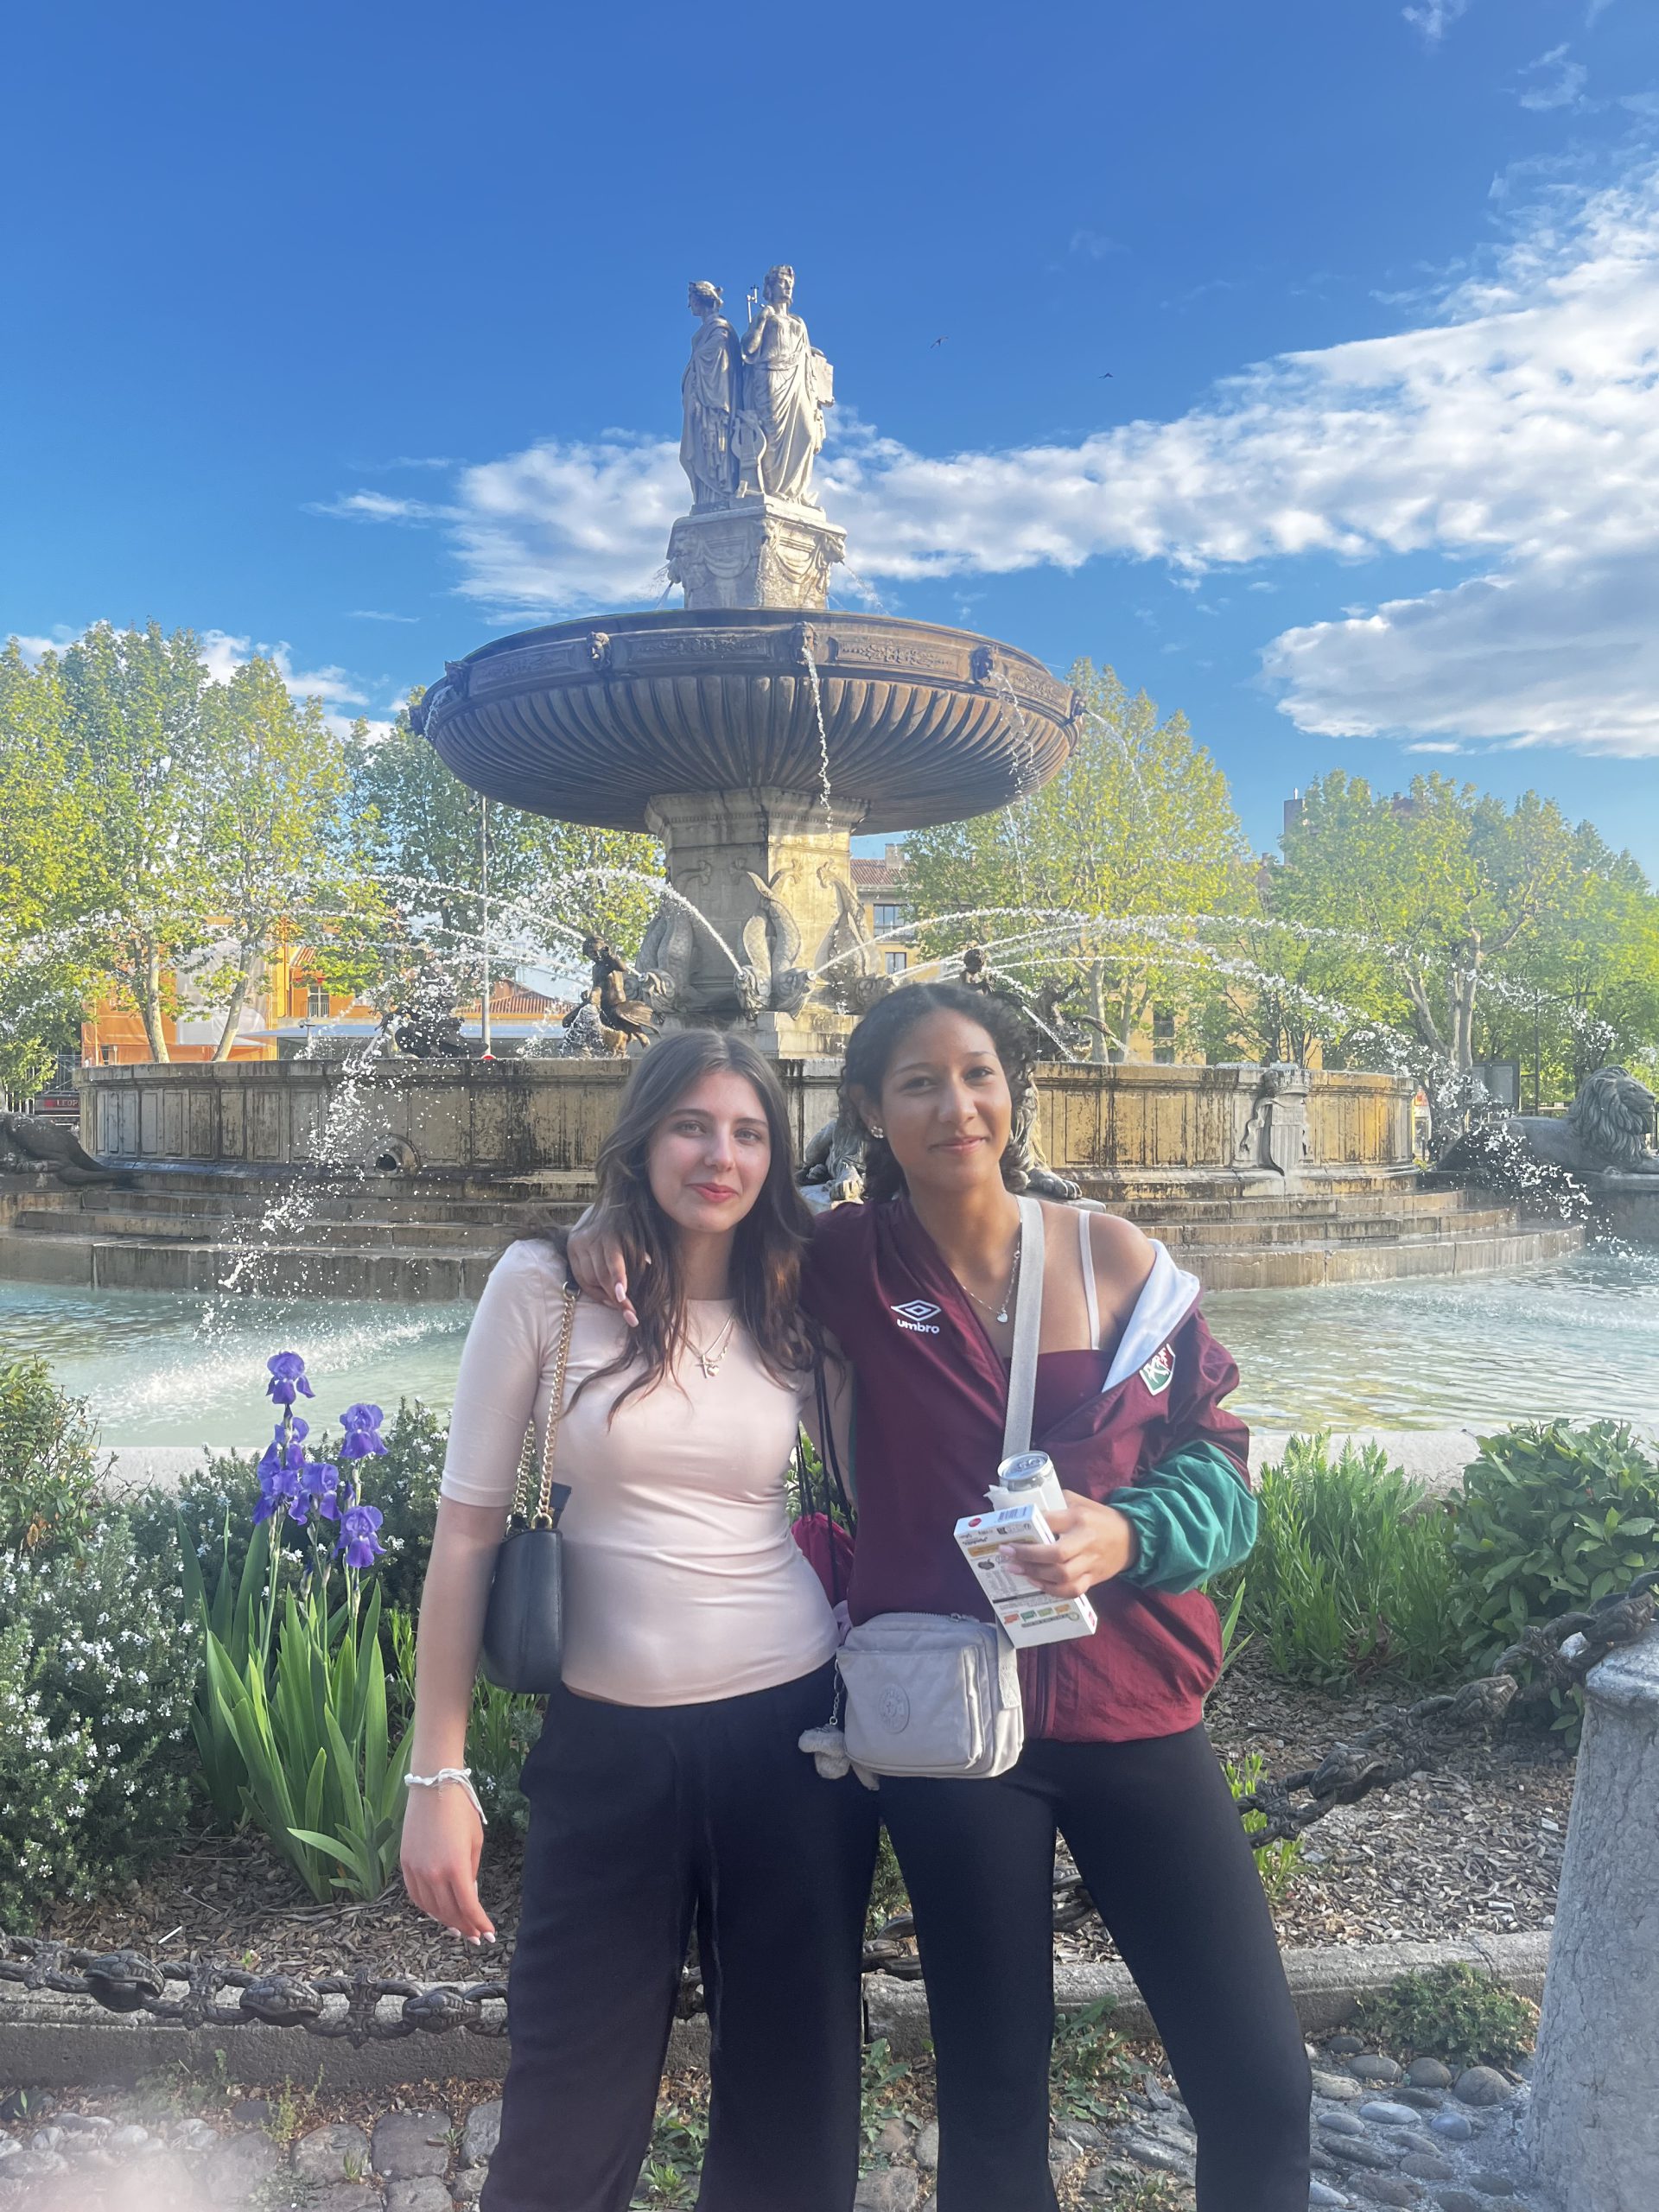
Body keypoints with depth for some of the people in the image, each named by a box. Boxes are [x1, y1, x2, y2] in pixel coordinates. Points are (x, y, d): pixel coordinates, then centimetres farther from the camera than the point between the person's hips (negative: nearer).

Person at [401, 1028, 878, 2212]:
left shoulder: (796, 1307, 0)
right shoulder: (546, 1283, -7)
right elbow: (467, 1531, -4)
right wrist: (438, 1774, -4)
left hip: (792, 1727, 2)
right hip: (608, 1738, -2)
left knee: (796, 2082, 15)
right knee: (572, 2101, 10)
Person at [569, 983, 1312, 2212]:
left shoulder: (1116, 1257, -3)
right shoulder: (847, 1262, -4)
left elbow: (1219, 1464, 2)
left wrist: (1126, 1533, -17)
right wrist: (618, 1214, -8)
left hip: (1135, 1708, 1)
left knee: (1262, 2088, 7)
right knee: (995, 2091, 13)